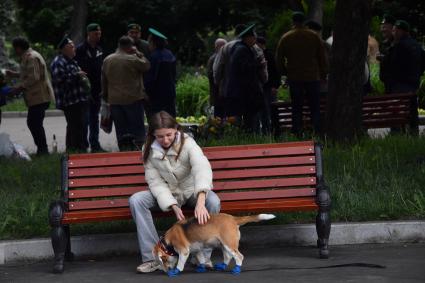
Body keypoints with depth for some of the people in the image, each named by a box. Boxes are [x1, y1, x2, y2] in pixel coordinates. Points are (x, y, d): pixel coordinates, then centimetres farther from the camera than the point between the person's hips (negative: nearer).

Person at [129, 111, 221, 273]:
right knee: (136, 200, -24)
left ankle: (203, 256, -20)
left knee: (213, 201, -35)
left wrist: (200, 202, -57)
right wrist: (173, 206, -29)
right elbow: (156, 182, -11)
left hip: (192, 191, -2)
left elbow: (202, 169, -40)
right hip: (167, 194, 2)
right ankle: (151, 257, -23)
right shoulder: (149, 150, -11)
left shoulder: (187, 144, -23)